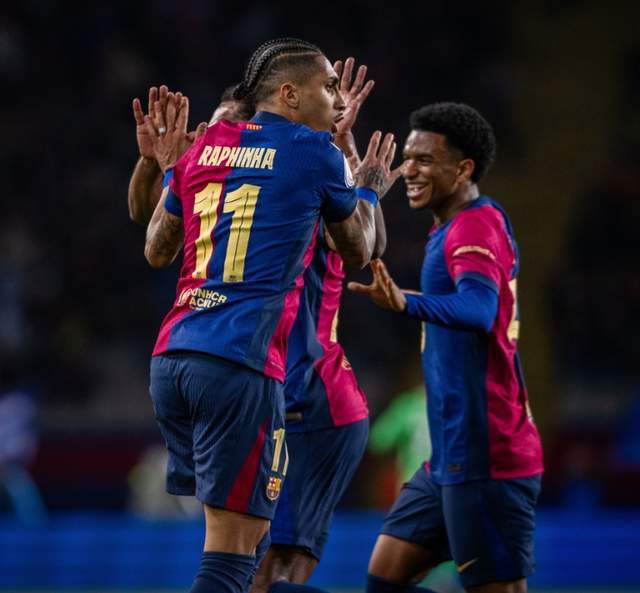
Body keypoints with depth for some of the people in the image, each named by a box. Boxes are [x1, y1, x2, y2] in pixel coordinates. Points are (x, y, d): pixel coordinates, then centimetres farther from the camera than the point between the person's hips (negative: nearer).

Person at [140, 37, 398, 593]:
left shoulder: (205, 147, 15)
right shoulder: (316, 152, 1)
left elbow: (157, 250, 25)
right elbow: (358, 252, 17)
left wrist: (167, 164, 37)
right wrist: (370, 188, 35)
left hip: (171, 357, 7)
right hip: (241, 362, -7)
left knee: (238, 526, 18)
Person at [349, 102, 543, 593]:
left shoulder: (476, 227, -14)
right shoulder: (468, 225, 15)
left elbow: (478, 309, -35)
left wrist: (407, 303, -53)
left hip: (486, 459, -10)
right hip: (454, 456, 10)